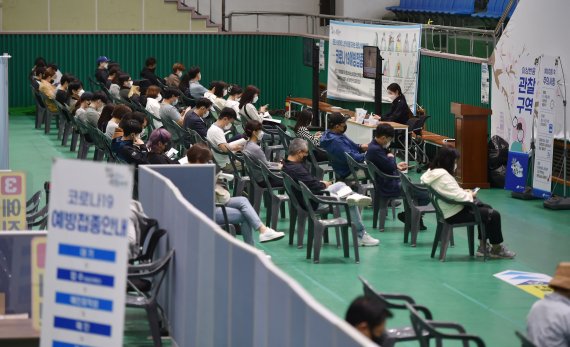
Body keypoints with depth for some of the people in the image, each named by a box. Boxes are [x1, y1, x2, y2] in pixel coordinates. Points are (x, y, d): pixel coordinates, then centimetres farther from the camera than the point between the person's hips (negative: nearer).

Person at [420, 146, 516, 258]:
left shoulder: (433, 172, 5)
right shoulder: (443, 176, -27)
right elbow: (458, 196, -28)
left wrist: (463, 192, 6)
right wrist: (470, 195, -7)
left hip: (446, 210, 11)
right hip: (454, 215, -11)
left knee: (486, 208, 22)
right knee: (494, 215, -6)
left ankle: (483, 246, 24)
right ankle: (497, 249, 12)